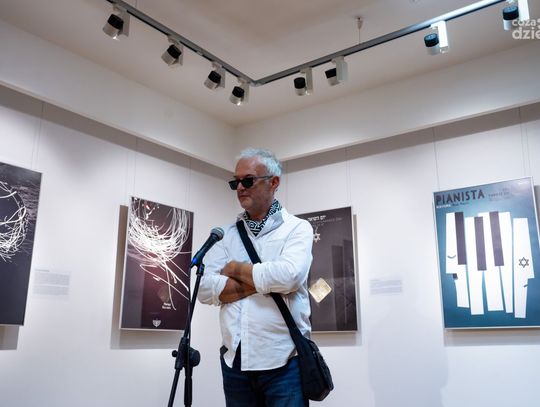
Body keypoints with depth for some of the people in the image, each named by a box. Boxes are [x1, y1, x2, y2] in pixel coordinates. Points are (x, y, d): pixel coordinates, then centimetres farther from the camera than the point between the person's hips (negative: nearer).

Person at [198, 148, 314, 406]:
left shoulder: (297, 228, -2)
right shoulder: (228, 234, 9)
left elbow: (287, 276, -20)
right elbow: (205, 289, -3)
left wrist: (235, 269, -6)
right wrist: (264, 281, -12)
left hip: (283, 360, -3)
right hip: (234, 360, 4)